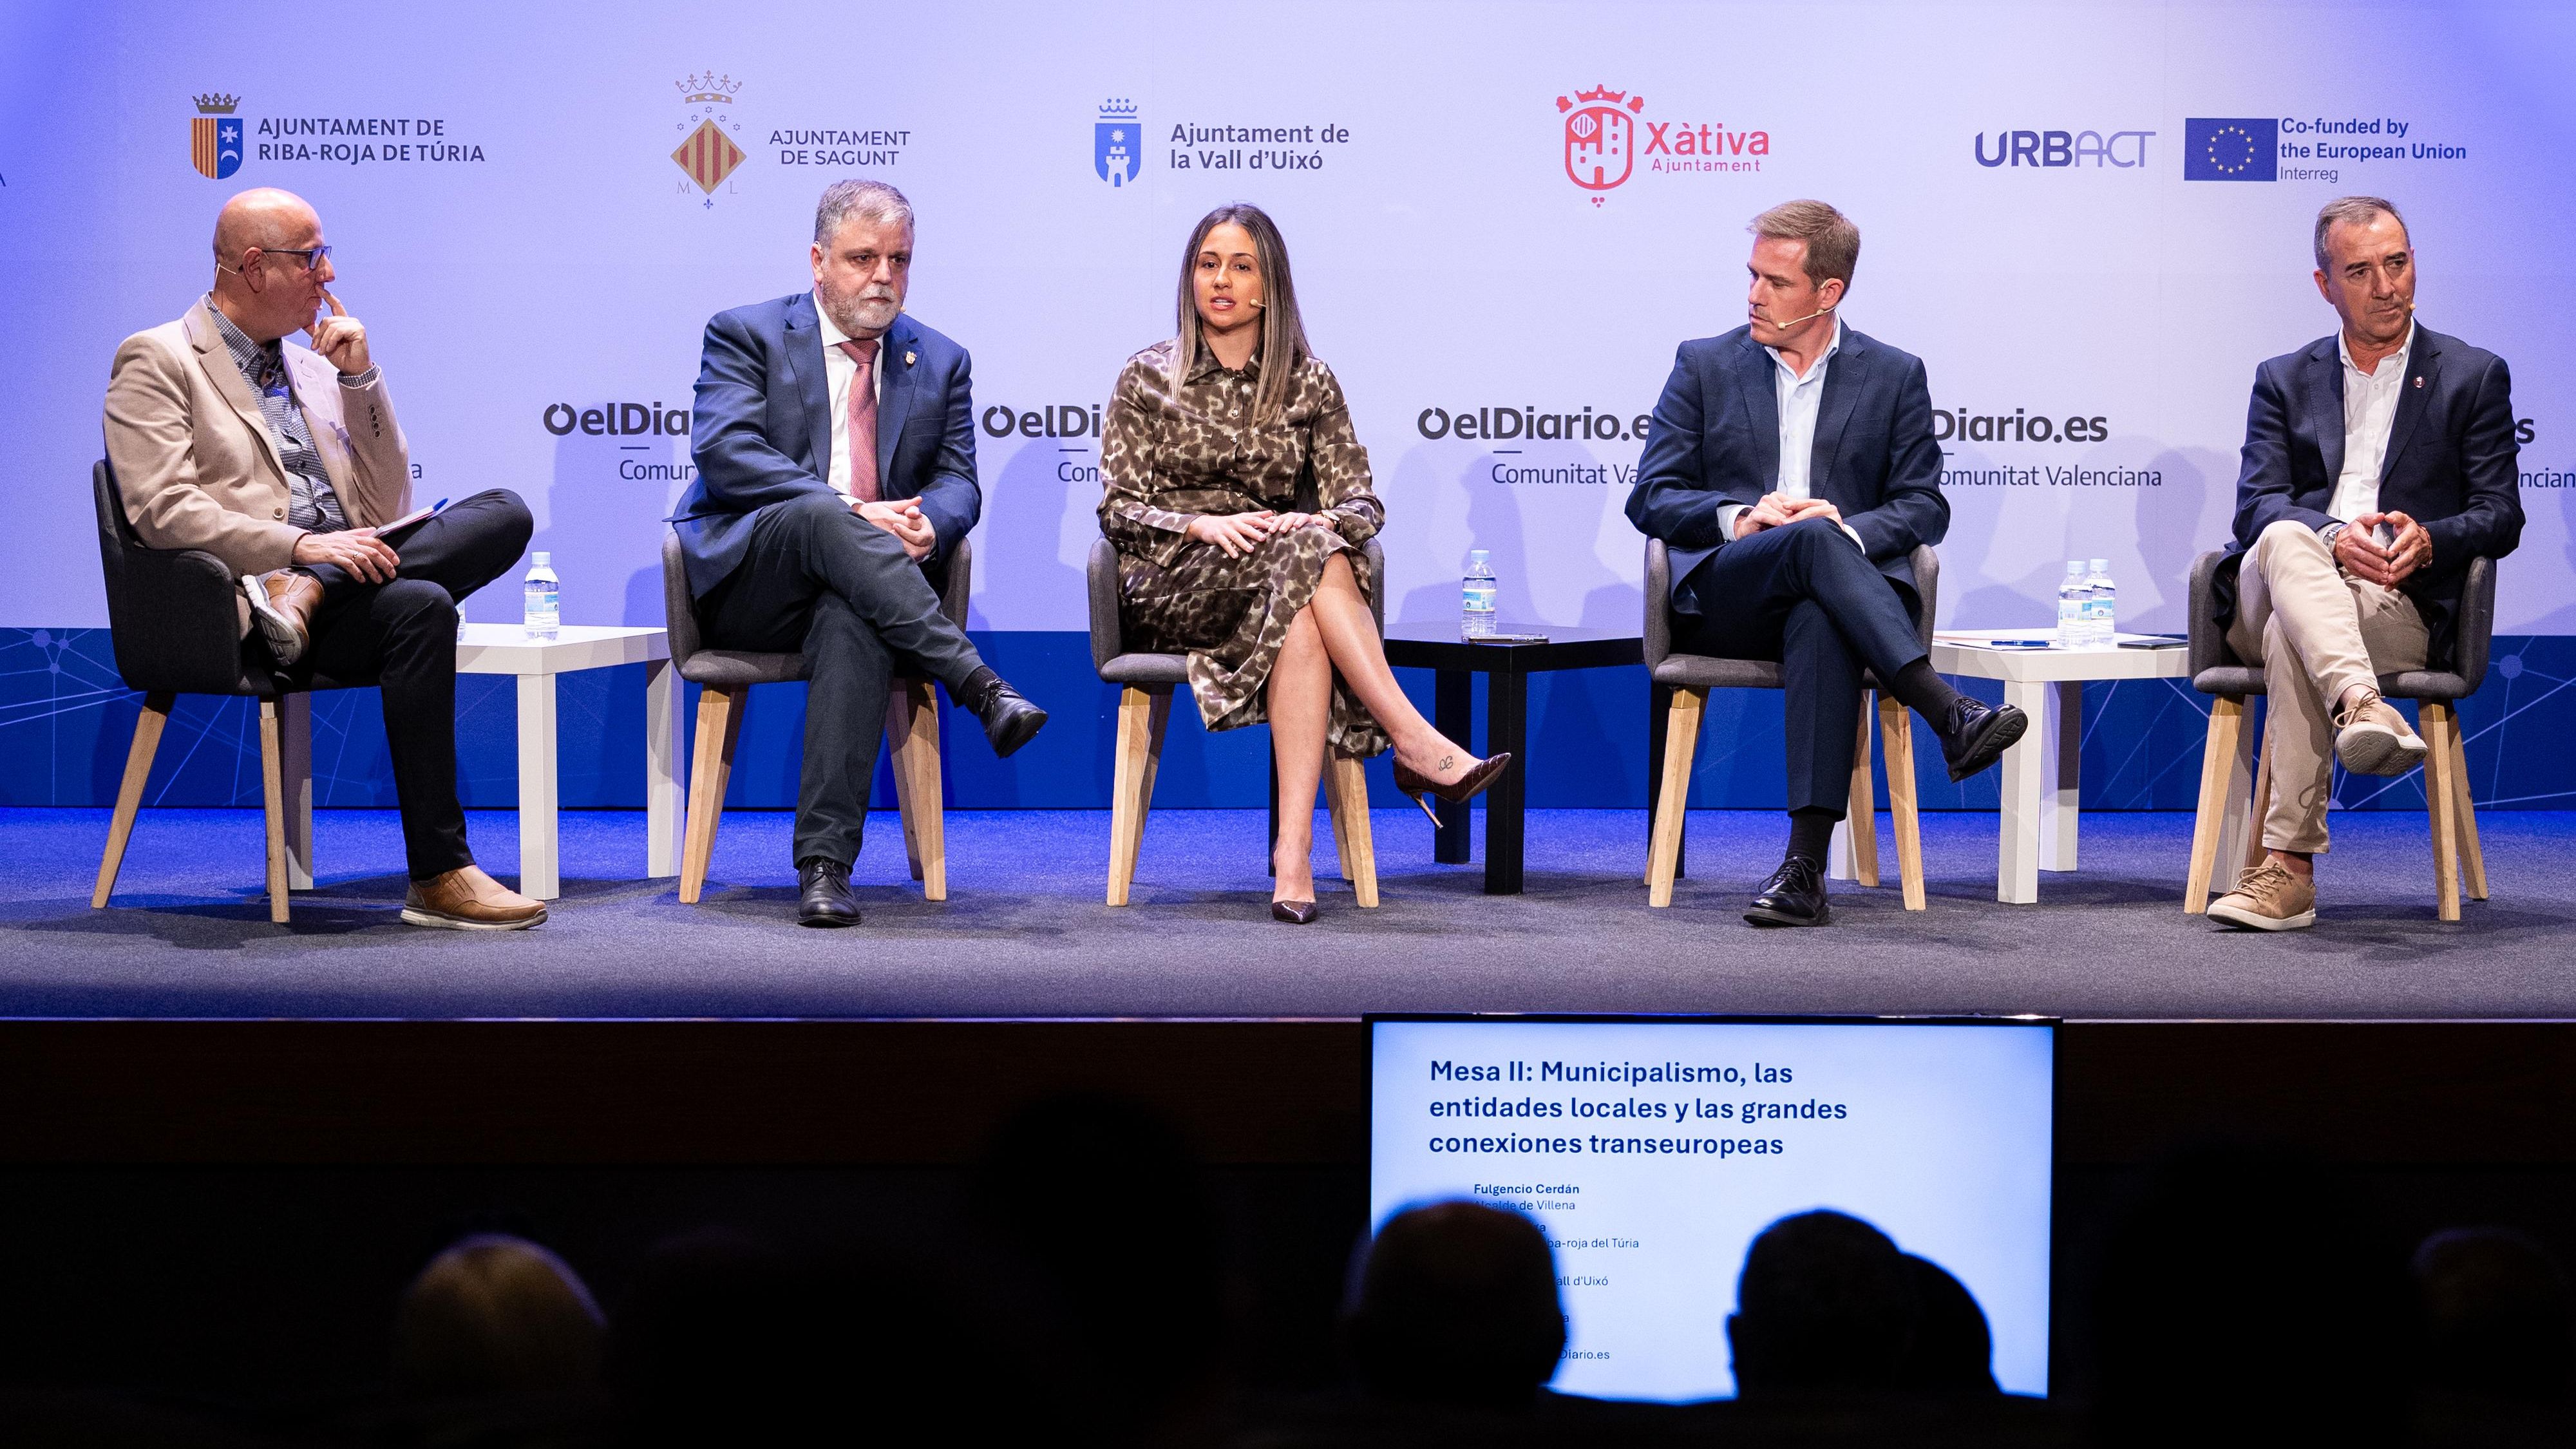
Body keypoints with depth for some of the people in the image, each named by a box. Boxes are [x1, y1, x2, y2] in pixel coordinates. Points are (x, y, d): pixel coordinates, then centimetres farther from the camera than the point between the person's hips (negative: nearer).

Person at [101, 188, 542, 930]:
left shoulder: (311, 363, 23)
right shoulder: (158, 361, 2)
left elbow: (385, 506, 18)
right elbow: (164, 511, -11)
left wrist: (360, 379, 7)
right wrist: (301, 544, -22)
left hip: (345, 570, 7)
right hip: (239, 605, -7)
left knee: (504, 512, -15)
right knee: (420, 607, -34)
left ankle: (309, 592, -26)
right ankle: (438, 878, -32)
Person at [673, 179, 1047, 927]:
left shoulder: (941, 362, 18)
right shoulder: (747, 334, 6)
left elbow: (958, 479, 9)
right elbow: (726, 453, -9)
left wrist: (926, 524, -18)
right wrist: (851, 513, -22)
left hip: (852, 589, 2)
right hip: (748, 581, -2)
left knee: (854, 624, -37)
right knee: (823, 517, -36)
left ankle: (824, 864, -41)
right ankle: (985, 690, -43)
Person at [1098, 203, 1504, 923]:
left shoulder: (1308, 382, 14)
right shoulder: (1148, 377, 9)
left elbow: (1360, 501, 7)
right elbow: (1117, 509, 3)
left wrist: (1321, 524, -17)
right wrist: (1201, 524, -17)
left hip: (1277, 572, 2)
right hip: (1171, 587, -2)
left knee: (1299, 624, -39)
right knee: (1307, 559, -37)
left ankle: (1294, 847, -50)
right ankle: (1416, 742, -44)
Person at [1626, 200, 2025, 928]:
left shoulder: (1895, 376, 15)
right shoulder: (1705, 365, 15)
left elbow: (1923, 507, 9)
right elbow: (1651, 498, 9)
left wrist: (1851, 529, -13)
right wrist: (1742, 516, -11)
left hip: (1833, 595, 0)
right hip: (1723, 596, 0)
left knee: (1821, 623, -40)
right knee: (1814, 540, -36)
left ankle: (1806, 863, -49)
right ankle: (1950, 715, -47)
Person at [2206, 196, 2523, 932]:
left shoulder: (2474, 375, 16)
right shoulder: (2284, 380, 21)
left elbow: (2500, 516, 8)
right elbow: (2257, 503, 5)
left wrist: (2429, 539, -15)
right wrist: (2331, 537, -18)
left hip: (2402, 605, -2)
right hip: (2270, 595, 2)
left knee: (2289, 637, -36)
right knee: (2285, 539, -36)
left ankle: (2288, 867, -42)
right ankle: (2363, 707, -59)